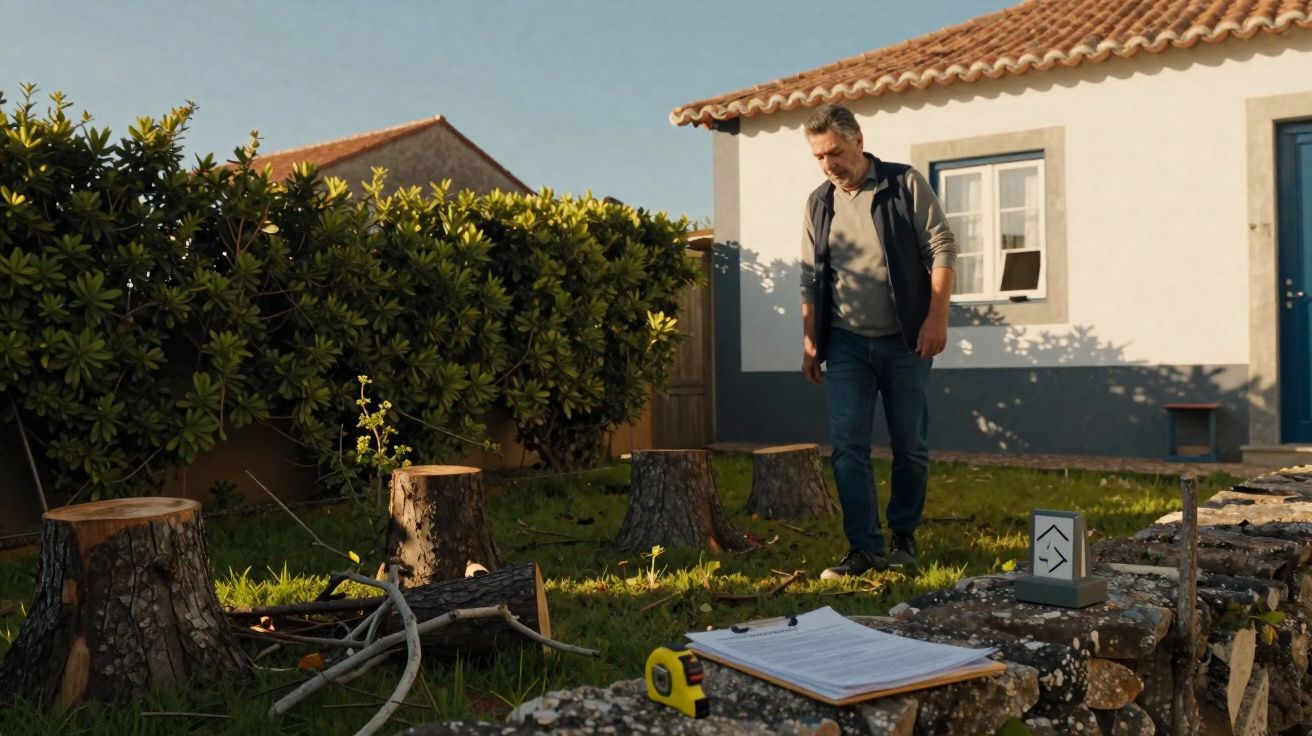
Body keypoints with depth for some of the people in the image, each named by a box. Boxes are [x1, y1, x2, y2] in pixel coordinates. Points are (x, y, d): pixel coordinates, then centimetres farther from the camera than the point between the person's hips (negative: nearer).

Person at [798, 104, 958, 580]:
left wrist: (937, 318, -14)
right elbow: (810, 278, 12)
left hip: (906, 341, -3)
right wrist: (809, 339, 7)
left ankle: (904, 537, 24)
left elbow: (942, 249, -6)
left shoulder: (906, 185, -3)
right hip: (846, 343, 3)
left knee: (910, 446, 6)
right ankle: (865, 549, 0)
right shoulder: (819, 203, 8)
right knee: (848, 447, -5)